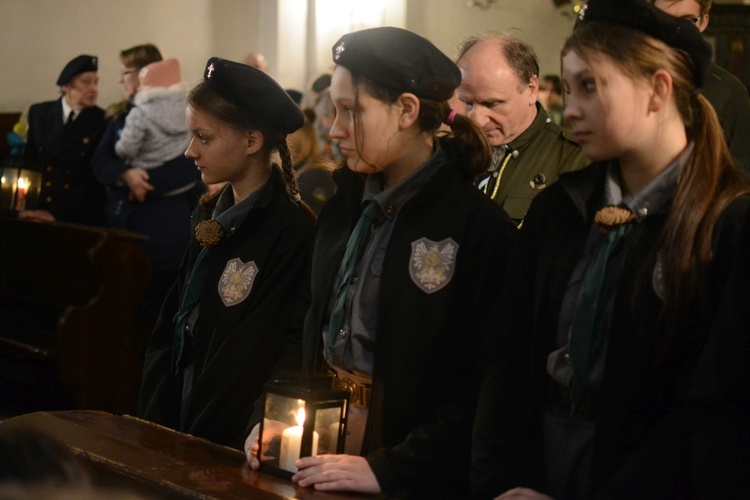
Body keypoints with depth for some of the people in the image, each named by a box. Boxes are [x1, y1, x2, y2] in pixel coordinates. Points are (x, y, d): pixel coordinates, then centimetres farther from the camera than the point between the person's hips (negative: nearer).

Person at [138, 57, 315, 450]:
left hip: (233, 443, -7)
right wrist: (154, 425, 5)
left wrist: (199, 443, -14)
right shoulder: (210, 215, 7)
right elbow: (172, 324, 12)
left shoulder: (292, 230, -16)